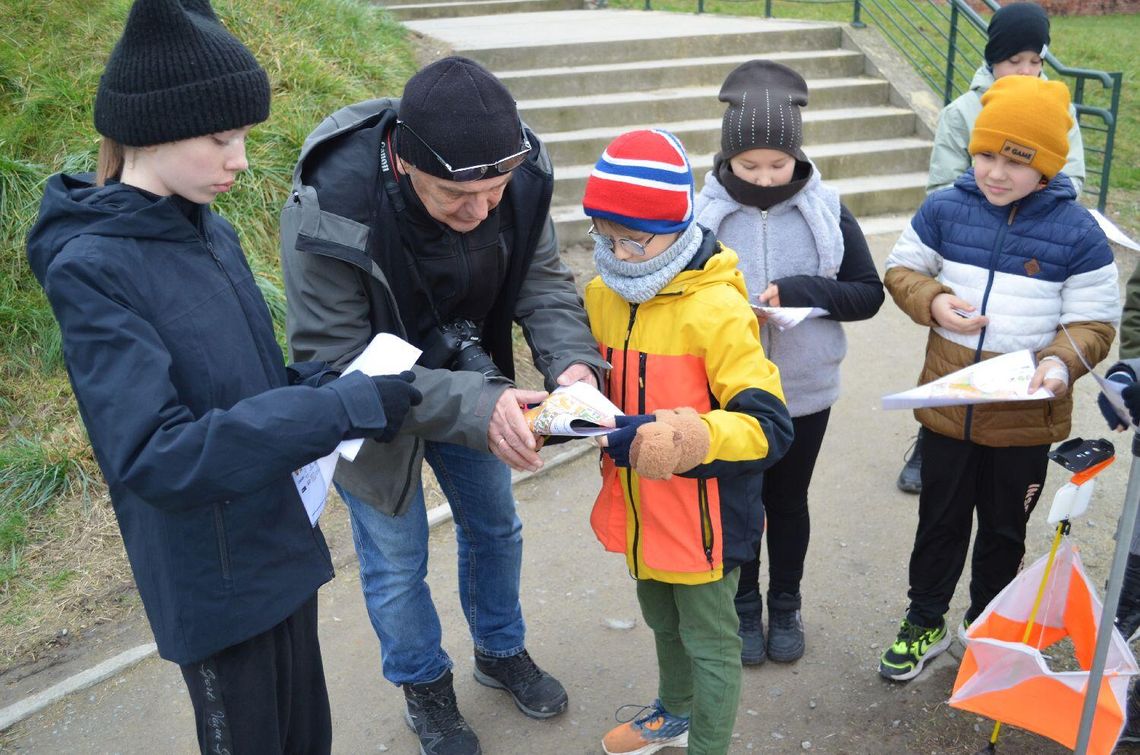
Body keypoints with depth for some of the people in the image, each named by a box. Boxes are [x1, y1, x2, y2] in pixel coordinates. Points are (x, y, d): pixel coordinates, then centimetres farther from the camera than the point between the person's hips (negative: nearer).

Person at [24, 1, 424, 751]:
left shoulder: (210, 230, 1)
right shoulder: (90, 268, -22)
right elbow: (151, 454, -30)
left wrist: (336, 383, -10)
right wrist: (344, 410, -32)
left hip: (283, 542, 7)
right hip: (214, 581, -6)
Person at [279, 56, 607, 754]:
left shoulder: (519, 173, -26)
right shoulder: (327, 212, -38)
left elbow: (542, 277, -12)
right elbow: (335, 363, -32)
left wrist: (572, 360, -33)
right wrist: (471, 406, -42)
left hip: (473, 385, 4)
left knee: (496, 529, 23)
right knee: (397, 565, 14)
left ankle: (501, 651, 52)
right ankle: (425, 688, 44)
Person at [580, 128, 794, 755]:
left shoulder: (717, 310, -25)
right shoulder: (602, 295, -3)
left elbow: (771, 428, -27)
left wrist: (692, 437, -41)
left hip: (702, 514, -7)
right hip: (639, 509, 7)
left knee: (709, 643, 14)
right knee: (662, 623, 29)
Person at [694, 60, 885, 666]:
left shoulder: (827, 213, -8)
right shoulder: (707, 214, -11)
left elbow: (869, 293, -4)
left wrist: (802, 290, -21)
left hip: (805, 392, 1)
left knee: (788, 502, 18)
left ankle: (785, 607, 40)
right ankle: (745, 608, 38)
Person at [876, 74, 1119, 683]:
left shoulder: (1077, 232, -12)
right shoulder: (945, 210, -7)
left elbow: (1095, 321, -6)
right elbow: (901, 269, 5)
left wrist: (1062, 361, -26)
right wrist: (932, 302, -16)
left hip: (1025, 417, -1)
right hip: (948, 404, 1)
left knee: (1003, 531, 18)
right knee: (940, 522, 17)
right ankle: (925, 622, 38)